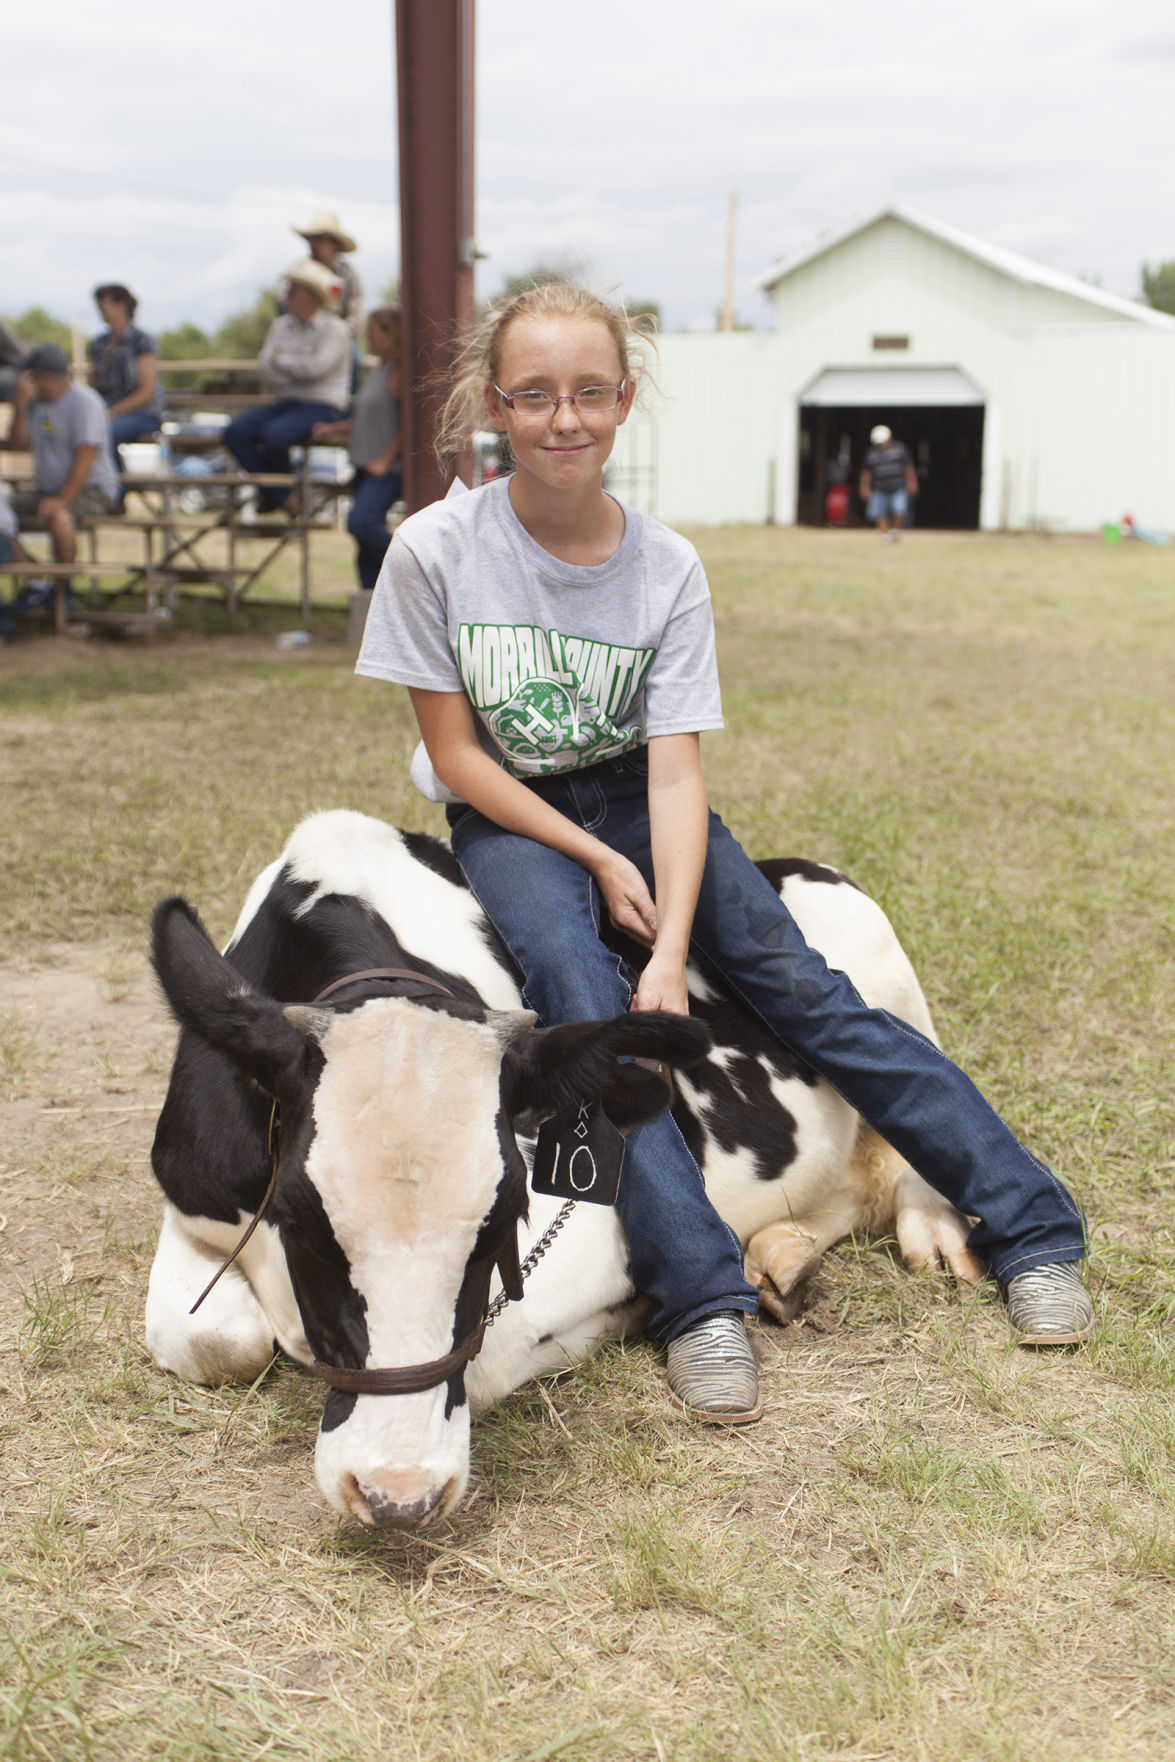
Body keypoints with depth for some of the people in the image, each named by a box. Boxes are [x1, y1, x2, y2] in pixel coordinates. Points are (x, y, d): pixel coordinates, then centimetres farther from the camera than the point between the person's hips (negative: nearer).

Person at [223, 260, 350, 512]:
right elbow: (266, 367, 3)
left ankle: (279, 492, -2)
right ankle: (282, 498, -11)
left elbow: (315, 367, -19)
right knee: (236, 431, -15)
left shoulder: (334, 329, -6)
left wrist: (282, 359, -4)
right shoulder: (281, 325, 14)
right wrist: (297, 367, -11)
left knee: (273, 434, -33)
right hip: (288, 403, 7)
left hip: (323, 408, -7)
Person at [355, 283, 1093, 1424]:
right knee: (579, 990, -31)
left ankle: (1030, 1230, -10)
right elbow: (456, 752, -10)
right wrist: (597, 861, -16)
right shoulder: (436, 550, -14)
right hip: (508, 815, -1)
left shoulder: (667, 568, -10)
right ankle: (700, 1298, -31)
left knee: (795, 980, -15)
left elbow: (674, 768, -16)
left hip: (633, 796, 2)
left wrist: (671, 948, -28)